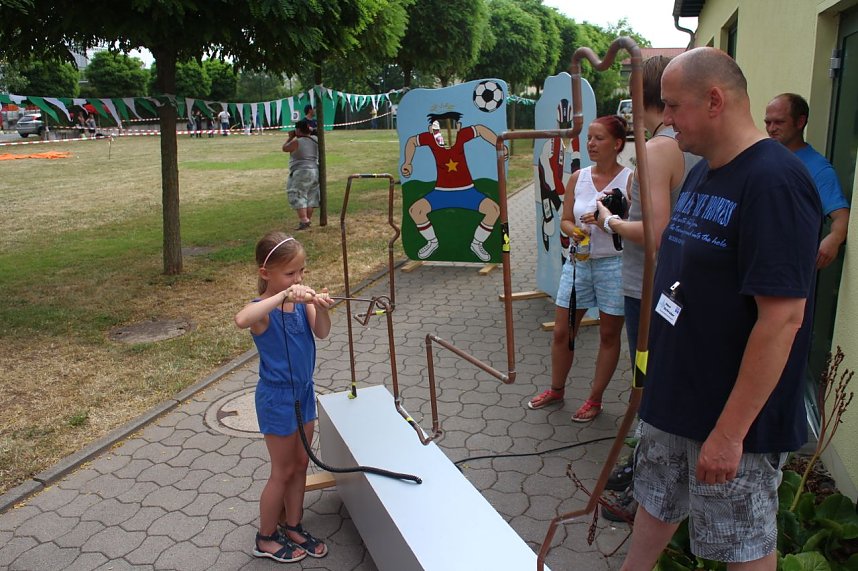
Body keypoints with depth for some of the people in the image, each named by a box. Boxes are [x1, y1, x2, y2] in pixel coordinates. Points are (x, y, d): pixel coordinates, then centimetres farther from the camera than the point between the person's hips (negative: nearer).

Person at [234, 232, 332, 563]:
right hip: (277, 398, -6)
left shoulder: (301, 299, -3)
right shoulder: (262, 309, -22)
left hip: (304, 391, 6)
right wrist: (284, 295, -47)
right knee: (283, 471, 8)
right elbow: (241, 320, -46)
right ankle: (266, 538, 29)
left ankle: (293, 527, 37)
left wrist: (321, 309, -33)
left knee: (300, 464, 18)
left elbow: (321, 333, -15)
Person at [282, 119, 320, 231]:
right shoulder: (315, 139, 6)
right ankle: (307, 220, 18)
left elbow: (284, 148, 1)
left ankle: (304, 221, -15)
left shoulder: (297, 142, -14)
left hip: (301, 172, -8)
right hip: (315, 171, 8)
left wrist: (291, 137, 10)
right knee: (310, 197, 12)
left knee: (298, 197, -5)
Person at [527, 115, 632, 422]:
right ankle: (556, 390, 32)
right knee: (562, 332, 11)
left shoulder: (630, 179, -9)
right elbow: (565, 220, 8)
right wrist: (575, 231, -13)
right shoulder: (578, 178, 4)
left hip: (614, 265, -4)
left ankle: (595, 399, 26)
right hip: (579, 261, 4)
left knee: (609, 335, 9)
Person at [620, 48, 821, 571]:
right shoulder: (702, 174, 7)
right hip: (675, 394, 8)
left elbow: (782, 318, -27)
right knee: (656, 504, 24)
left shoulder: (774, 182, -23)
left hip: (734, 416, -8)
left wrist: (730, 433, -25)